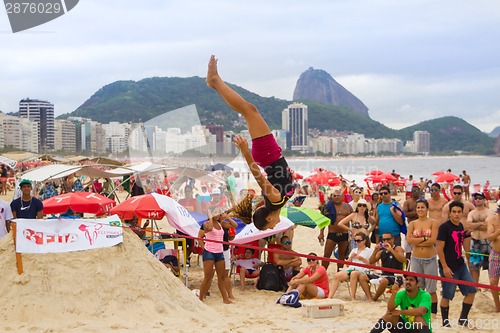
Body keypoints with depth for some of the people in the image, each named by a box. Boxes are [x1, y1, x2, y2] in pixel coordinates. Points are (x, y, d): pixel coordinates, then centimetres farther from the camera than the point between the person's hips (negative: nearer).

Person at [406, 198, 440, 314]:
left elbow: (433, 240, -14)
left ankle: (433, 312, 12)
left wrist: (417, 241, -10)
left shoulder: (433, 222, -2)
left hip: (430, 259, -3)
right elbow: (409, 240, -9)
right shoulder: (412, 224, 6)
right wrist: (425, 238, -14)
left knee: (431, 289, 3)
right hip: (416, 259, 3)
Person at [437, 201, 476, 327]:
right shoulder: (444, 227, -14)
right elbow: (440, 248, -16)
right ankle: (445, 322, 14)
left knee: (471, 291, 8)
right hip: (449, 267, -8)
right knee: (447, 295, 0)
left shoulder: (461, 226, 9)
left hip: (460, 265, 8)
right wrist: (445, 267, -19)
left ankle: (463, 319, 21)